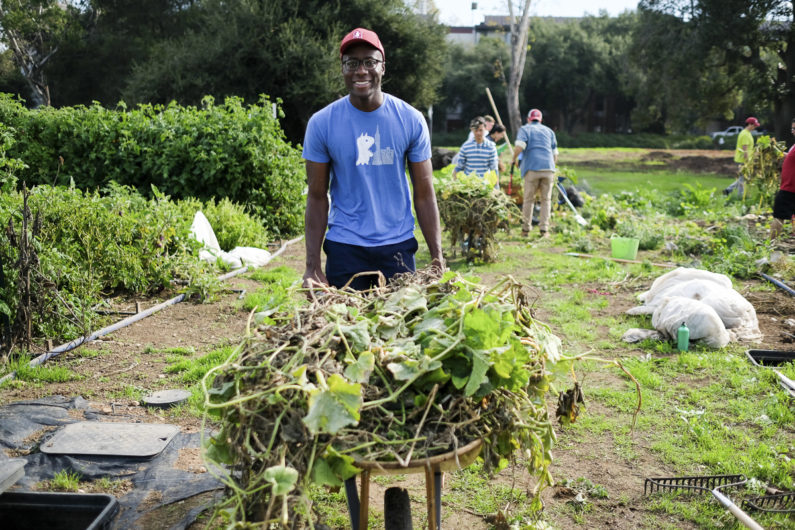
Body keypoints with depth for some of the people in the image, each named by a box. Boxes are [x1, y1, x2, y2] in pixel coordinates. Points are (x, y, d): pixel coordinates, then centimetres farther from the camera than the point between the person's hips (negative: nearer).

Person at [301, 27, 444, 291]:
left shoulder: (411, 120, -1)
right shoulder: (321, 123, -3)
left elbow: (424, 194, 1)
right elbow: (317, 198, 0)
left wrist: (437, 256, -5)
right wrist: (312, 265, -6)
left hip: (398, 245, 1)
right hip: (344, 247, -1)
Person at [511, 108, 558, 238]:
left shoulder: (525, 129, 10)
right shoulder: (549, 131, 22)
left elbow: (519, 146, -10)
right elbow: (555, 153, 19)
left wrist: (514, 159, 6)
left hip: (532, 169, -3)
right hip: (549, 169, 3)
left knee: (528, 199, 5)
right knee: (546, 199, 7)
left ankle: (526, 229, 7)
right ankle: (544, 229, 1)